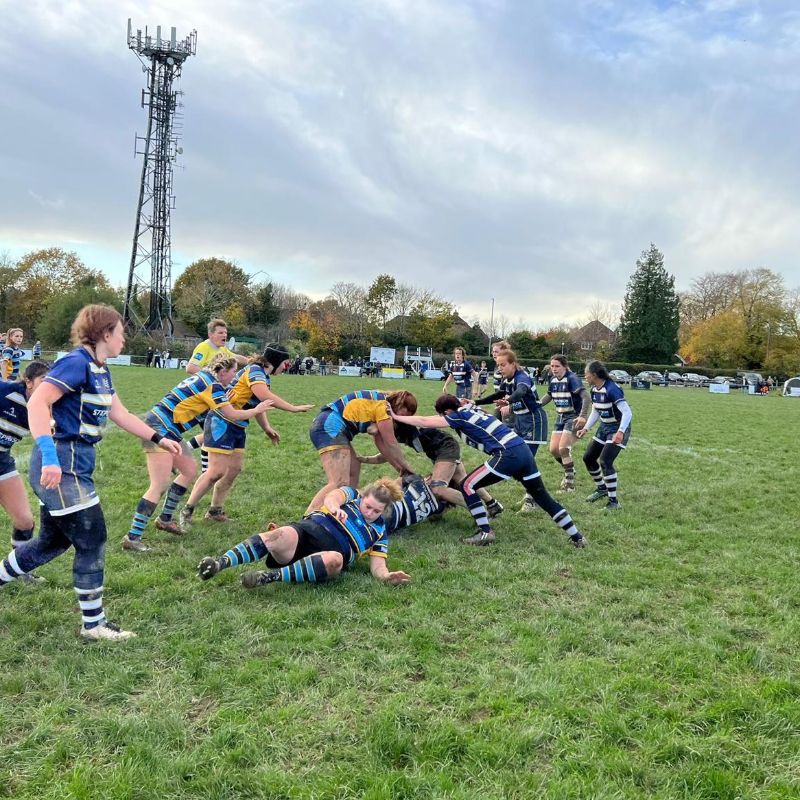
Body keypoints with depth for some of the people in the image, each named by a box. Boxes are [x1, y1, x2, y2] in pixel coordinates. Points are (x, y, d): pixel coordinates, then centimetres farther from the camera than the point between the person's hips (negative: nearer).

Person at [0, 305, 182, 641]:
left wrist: (160, 440, 23)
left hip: (74, 464, 10)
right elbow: (37, 402, -27)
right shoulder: (76, 363, -16)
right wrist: (49, 456, -34)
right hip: (61, 465, -10)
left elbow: (121, 415, 22)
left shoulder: (100, 371, 13)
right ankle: (93, 623, 13)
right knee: (92, 539, 0)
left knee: (53, 540, 19)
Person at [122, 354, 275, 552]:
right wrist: (257, 410, 0)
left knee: (190, 470, 18)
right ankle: (132, 537, -13)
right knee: (160, 485, -14)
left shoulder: (204, 377, 13)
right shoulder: (213, 385, -14)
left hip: (168, 431, 10)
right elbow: (231, 415, -13)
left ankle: (165, 519, 26)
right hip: (160, 429, -10)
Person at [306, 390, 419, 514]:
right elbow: (391, 443, -4)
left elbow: (382, 443, 21)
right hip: (330, 427, -11)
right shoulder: (384, 406, -8)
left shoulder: (380, 402, 20)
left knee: (353, 471, 21)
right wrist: (406, 466, 10)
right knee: (340, 483, -20)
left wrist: (401, 469, 21)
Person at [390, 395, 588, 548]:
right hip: (523, 450, 9)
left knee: (467, 486, 2)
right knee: (542, 496, 16)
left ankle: (485, 533, 0)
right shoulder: (470, 410, 22)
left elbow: (424, 422, 2)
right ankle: (577, 537, 18)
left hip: (507, 455, -9)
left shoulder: (459, 416, 0)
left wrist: (396, 417, 11)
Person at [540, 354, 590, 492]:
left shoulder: (572, 378, -19)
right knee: (553, 450, 2)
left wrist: (583, 416, -37)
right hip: (560, 417, 7)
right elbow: (549, 396, 21)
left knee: (563, 448, -16)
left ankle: (570, 482, -2)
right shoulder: (553, 380, 3)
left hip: (573, 417, -7)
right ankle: (569, 470, 27)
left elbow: (586, 397, -27)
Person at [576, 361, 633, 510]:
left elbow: (627, 412, -30)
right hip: (604, 427, 9)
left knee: (605, 461, -20)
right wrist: (586, 429, 5)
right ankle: (601, 488, 32)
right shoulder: (594, 390, 1)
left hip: (618, 429, -9)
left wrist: (620, 432, -42)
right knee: (588, 458, 11)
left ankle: (613, 501, -10)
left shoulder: (611, 389, -25)